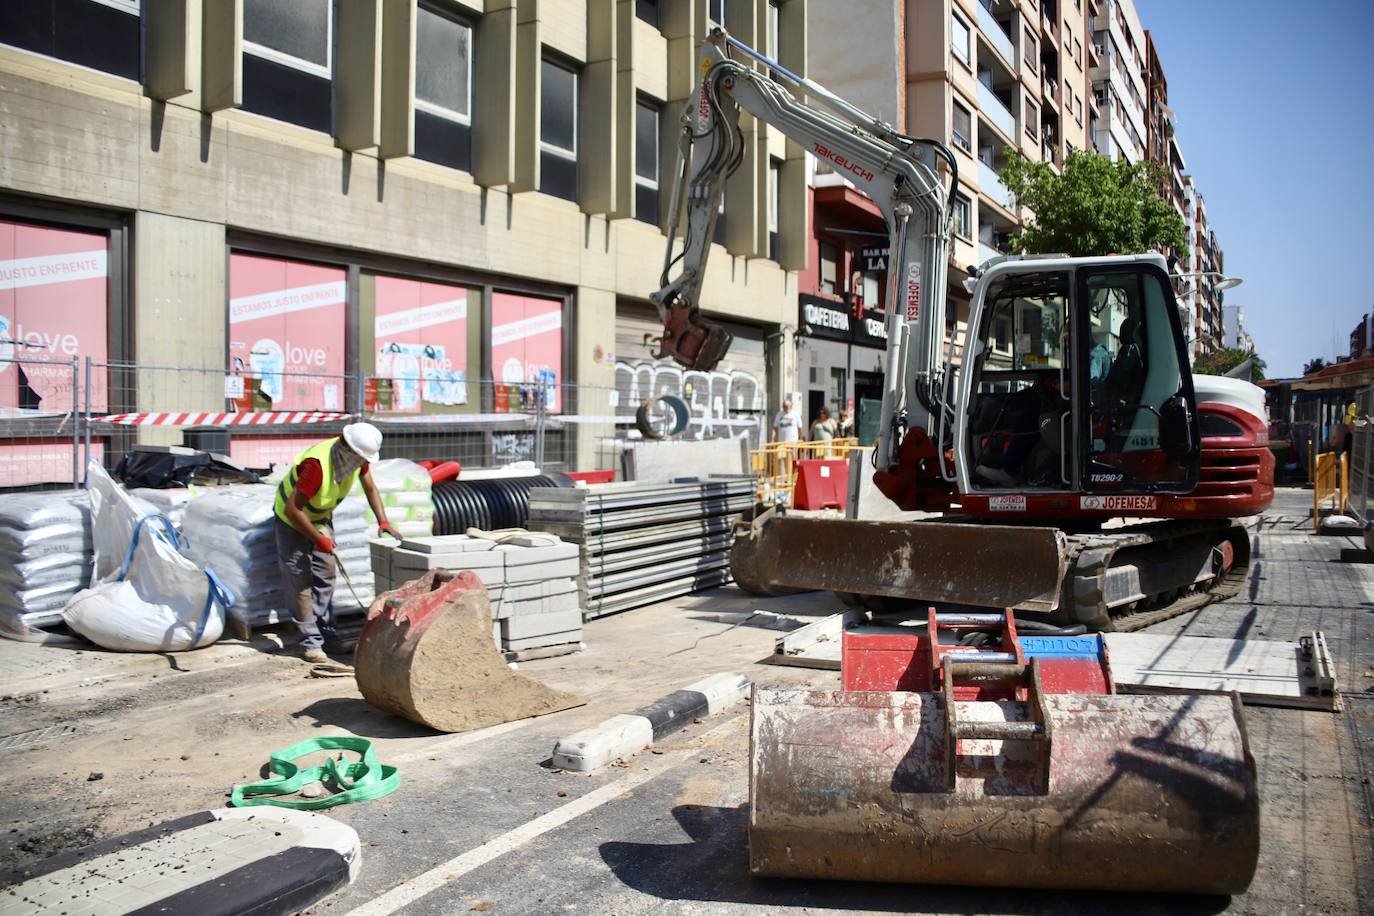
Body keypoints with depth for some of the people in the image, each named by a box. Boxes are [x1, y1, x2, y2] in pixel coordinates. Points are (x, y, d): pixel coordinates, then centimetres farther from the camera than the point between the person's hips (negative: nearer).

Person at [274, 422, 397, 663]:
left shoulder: (356, 456, -17)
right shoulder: (317, 465, -40)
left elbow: (370, 488, -2)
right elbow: (292, 509, -35)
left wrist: (383, 521, -14)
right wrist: (319, 539, -27)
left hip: (321, 516, 7)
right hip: (292, 518, -7)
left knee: (326, 574, 4)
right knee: (301, 580, -6)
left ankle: (326, 634, 10)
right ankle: (310, 641, -1)